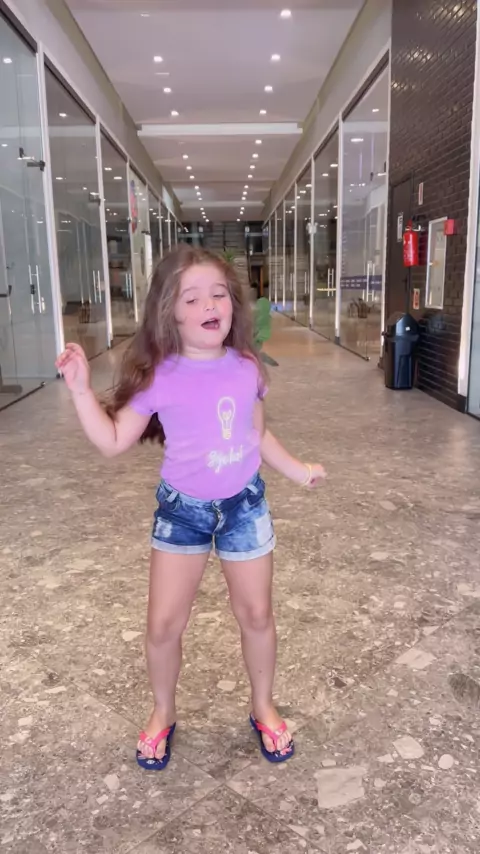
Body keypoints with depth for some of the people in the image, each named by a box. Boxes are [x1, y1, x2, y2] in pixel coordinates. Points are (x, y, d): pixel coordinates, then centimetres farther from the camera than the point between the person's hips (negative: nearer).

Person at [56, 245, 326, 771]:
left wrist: (297, 470, 15)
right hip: (181, 509, -1)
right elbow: (113, 442, -11)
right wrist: (81, 389, -20)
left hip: (244, 504, 2)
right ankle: (162, 714, 35)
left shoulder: (246, 369, -6)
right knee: (163, 624, 5)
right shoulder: (158, 377, -14)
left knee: (256, 614, 12)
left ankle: (263, 706, 39)